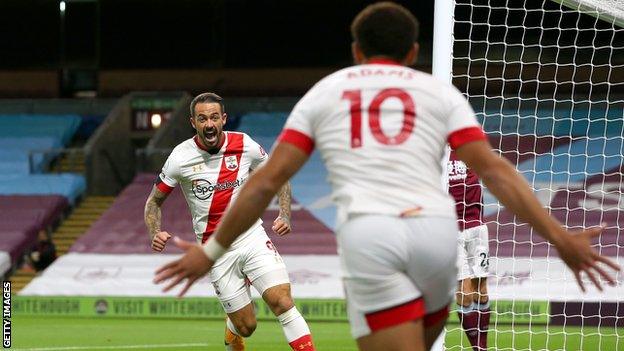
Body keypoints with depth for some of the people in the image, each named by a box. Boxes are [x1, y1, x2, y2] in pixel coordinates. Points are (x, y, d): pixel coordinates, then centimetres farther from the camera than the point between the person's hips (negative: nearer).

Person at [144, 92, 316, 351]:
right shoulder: (181, 158, -8)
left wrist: (285, 215, -3)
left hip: (252, 237, 1)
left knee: (282, 302, -19)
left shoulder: (245, 146, -5)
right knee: (246, 326, 2)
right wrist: (155, 233, -14)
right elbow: (154, 201, 4)